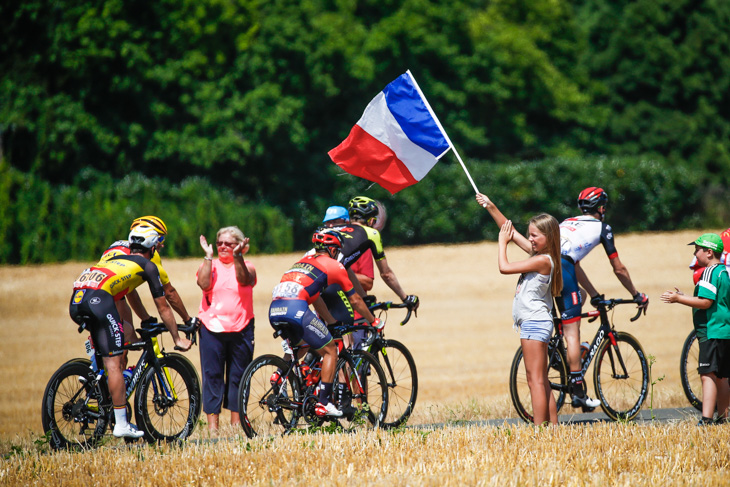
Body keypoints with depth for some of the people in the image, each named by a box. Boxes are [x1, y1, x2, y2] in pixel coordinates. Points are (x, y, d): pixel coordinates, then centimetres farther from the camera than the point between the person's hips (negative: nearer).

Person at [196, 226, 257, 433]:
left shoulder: (246, 267, 9)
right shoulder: (210, 265, 10)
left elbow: (244, 280, -14)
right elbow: (204, 284, -10)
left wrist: (237, 256, -24)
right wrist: (208, 256, -9)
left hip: (241, 330, 0)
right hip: (212, 329, 0)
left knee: (238, 377, 4)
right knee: (212, 376, -3)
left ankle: (236, 422, 12)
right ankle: (212, 425, -3)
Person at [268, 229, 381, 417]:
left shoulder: (303, 261, 32)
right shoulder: (334, 266, 13)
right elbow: (355, 300, 20)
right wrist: (373, 321, 35)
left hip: (274, 310, 7)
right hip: (296, 309, -7)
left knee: (301, 343, 35)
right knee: (330, 350, 10)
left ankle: (279, 374, 11)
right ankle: (323, 404, 3)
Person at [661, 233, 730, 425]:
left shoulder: (710, 272, -12)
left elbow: (705, 302, -20)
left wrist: (678, 299, -12)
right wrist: (683, 297, 21)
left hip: (712, 332, -10)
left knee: (708, 375, -16)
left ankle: (706, 420, -24)